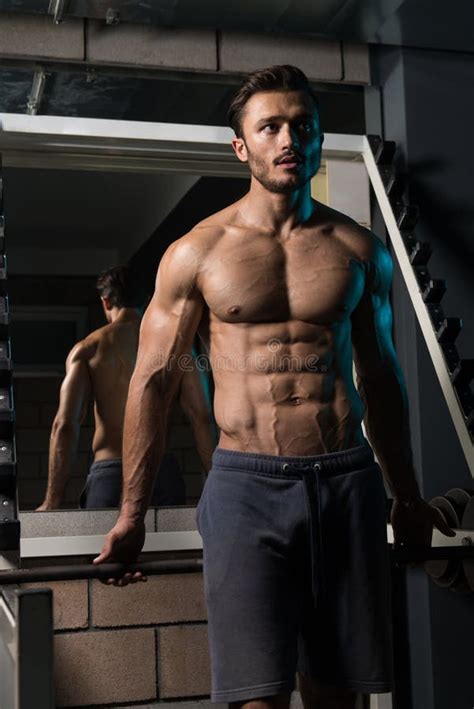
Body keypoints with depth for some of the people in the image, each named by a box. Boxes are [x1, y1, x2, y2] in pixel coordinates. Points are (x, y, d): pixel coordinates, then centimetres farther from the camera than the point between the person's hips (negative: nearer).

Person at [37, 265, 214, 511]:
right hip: (164, 471, 2)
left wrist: (52, 502, -5)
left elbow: (64, 425, -6)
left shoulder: (87, 349, 3)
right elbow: (201, 419, 3)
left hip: (109, 472, -2)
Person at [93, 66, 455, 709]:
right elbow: (153, 381, 5)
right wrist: (131, 515, 3)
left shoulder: (361, 250, 10)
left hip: (349, 481, 3)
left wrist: (406, 495, 20)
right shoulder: (195, 253, 3)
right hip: (247, 483, -2)